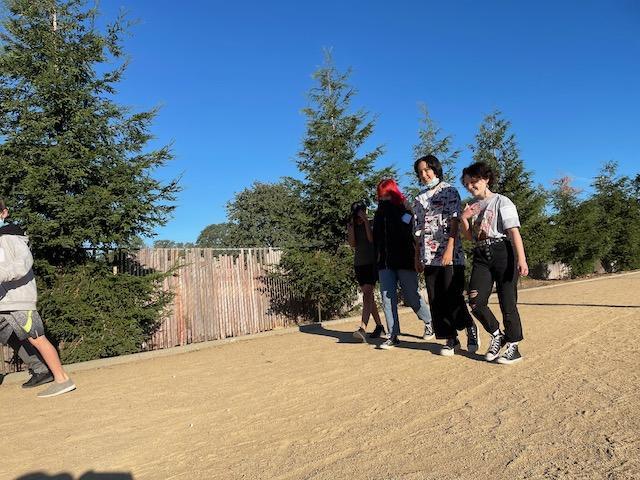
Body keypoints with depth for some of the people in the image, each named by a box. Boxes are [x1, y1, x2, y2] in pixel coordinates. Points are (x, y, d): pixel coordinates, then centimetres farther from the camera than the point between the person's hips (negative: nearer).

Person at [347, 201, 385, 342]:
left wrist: (366, 221, -18)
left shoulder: (371, 224, -4)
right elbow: (352, 244, -5)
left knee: (367, 294, -18)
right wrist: (352, 225, -9)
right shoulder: (351, 226, 8)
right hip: (359, 264, 6)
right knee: (369, 296, 10)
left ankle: (363, 329, -28)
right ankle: (379, 326, 22)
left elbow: (372, 239, -20)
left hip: (372, 263, -5)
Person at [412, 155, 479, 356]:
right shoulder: (419, 198, 17)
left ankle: (470, 327, 18)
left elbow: (454, 221, -7)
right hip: (429, 256, 5)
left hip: (450, 254, -5)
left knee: (453, 296, -7)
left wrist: (449, 249, -18)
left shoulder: (449, 191, 2)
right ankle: (451, 339, 15)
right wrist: (417, 257, 11)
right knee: (436, 300, 4)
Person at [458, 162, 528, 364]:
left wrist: (521, 259, -19)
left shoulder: (501, 201, -1)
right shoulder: (472, 207, 17)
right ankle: (497, 335, 15)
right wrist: (463, 219, 2)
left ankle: (513, 347, 13)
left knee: (507, 302, -1)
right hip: (481, 256, 5)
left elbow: (514, 232, -9)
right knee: (475, 302, -8)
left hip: (502, 252, -5)